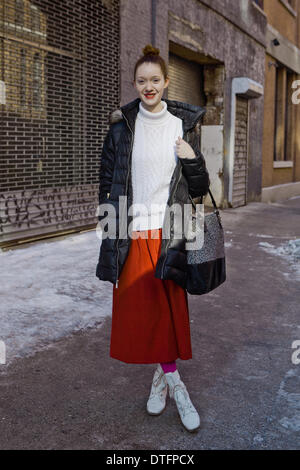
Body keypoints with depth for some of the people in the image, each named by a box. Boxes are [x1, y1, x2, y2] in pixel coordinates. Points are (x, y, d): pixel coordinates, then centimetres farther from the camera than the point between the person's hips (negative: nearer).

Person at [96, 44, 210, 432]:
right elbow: (107, 180, 10)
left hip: (168, 232, 0)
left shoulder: (183, 126, 5)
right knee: (138, 308, 2)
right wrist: (109, 220, 1)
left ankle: (162, 376, 20)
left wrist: (192, 160, -11)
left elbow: (200, 189, 7)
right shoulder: (122, 127, 5)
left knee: (168, 308, -1)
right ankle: (172, 380, 20)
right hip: (131, 233, 1)